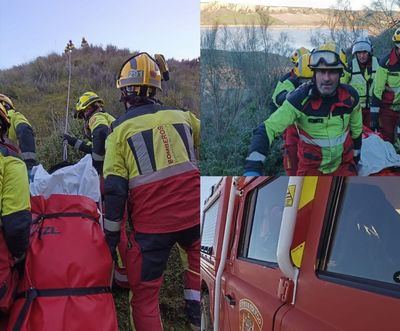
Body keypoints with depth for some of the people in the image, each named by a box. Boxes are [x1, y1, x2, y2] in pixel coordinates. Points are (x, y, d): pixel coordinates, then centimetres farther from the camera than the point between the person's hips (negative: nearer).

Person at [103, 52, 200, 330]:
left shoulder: (120, 129, 1)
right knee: (197, 251, 34)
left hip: (151, 224, -2)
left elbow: (115, 190, -4)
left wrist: (111, 236, 3)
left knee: (144, 295, 13)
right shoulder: (182, 116, 9)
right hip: (193, 213, 3)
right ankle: (195, 306, 26)